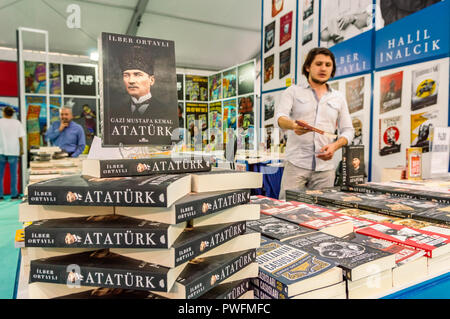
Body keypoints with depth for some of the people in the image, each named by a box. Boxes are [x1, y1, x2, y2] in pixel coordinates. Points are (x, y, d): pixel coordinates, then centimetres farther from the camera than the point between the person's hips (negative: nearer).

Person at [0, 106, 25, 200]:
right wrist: (21, 149, 7)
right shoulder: (17, 123, 2)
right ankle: (14, 194, 4)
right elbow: (20, 138, -2)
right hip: (13, 151, 0)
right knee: (13, 174, 4)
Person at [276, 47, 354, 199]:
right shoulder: (293, 91, 9)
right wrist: (293, 125, -31)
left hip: (325, 167, 3)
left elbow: (348, 130, 15)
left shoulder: (339, 98, 17)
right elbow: (280, 117, -7)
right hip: (296, 164, -2)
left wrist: (334, 146, -7)